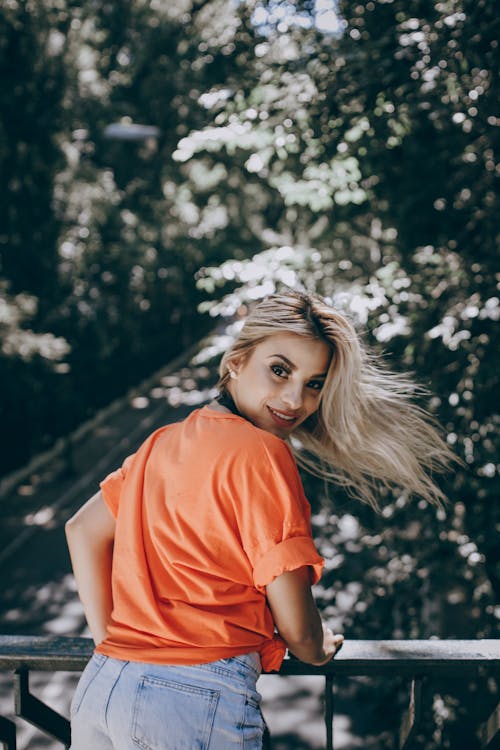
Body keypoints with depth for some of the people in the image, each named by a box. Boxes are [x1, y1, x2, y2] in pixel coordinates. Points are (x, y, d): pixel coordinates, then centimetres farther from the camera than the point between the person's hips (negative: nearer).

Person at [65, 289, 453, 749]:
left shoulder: (162, 443, 12)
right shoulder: (262, 454, -10)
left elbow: (83, 530, 22)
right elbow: (295, 625, -9)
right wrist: (317, 651, 13)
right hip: (201, 697, -7)